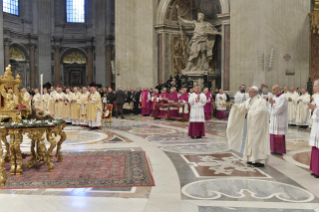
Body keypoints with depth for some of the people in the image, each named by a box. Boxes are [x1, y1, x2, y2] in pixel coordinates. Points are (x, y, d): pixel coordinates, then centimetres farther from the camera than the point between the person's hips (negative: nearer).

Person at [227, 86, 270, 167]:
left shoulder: (261, 101, -14)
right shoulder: (249, 101, 12)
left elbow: (259, 112, -24)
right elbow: (242, 107, 12)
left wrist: (249, 112, -15)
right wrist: (234, 105, 0)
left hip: (257, 125, -9)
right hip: (250, 124, 9)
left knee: (257, 141, -7)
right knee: (250, 140, 11)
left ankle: (260, 161, -1)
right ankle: (253, 159, 19)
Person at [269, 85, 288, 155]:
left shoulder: (283, 97, -10)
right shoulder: (274, 98, 14)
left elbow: (280, 108, -20)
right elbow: (270, 109, 10)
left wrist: (273, 103, -11)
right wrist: (271, 104, -9)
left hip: (280, 120, -8)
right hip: (273, 119, 8)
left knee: (279, 135, -4)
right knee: (273, 135, 7)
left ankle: (280, 151, 3)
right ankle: (275, 149, 14)